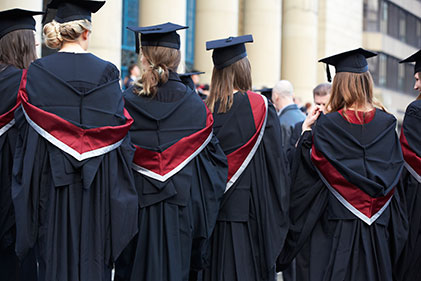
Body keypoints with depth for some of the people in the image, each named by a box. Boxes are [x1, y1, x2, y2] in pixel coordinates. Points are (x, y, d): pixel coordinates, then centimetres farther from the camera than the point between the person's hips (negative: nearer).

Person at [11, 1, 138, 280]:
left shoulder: (36, 72, -2)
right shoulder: (106, 72, -2)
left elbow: (26, 127, -2)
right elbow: (118, 127, -3)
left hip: (51, 180, 0)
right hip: (96, 182, 0)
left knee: (54, 256, 6)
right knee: (92, 255, 6)